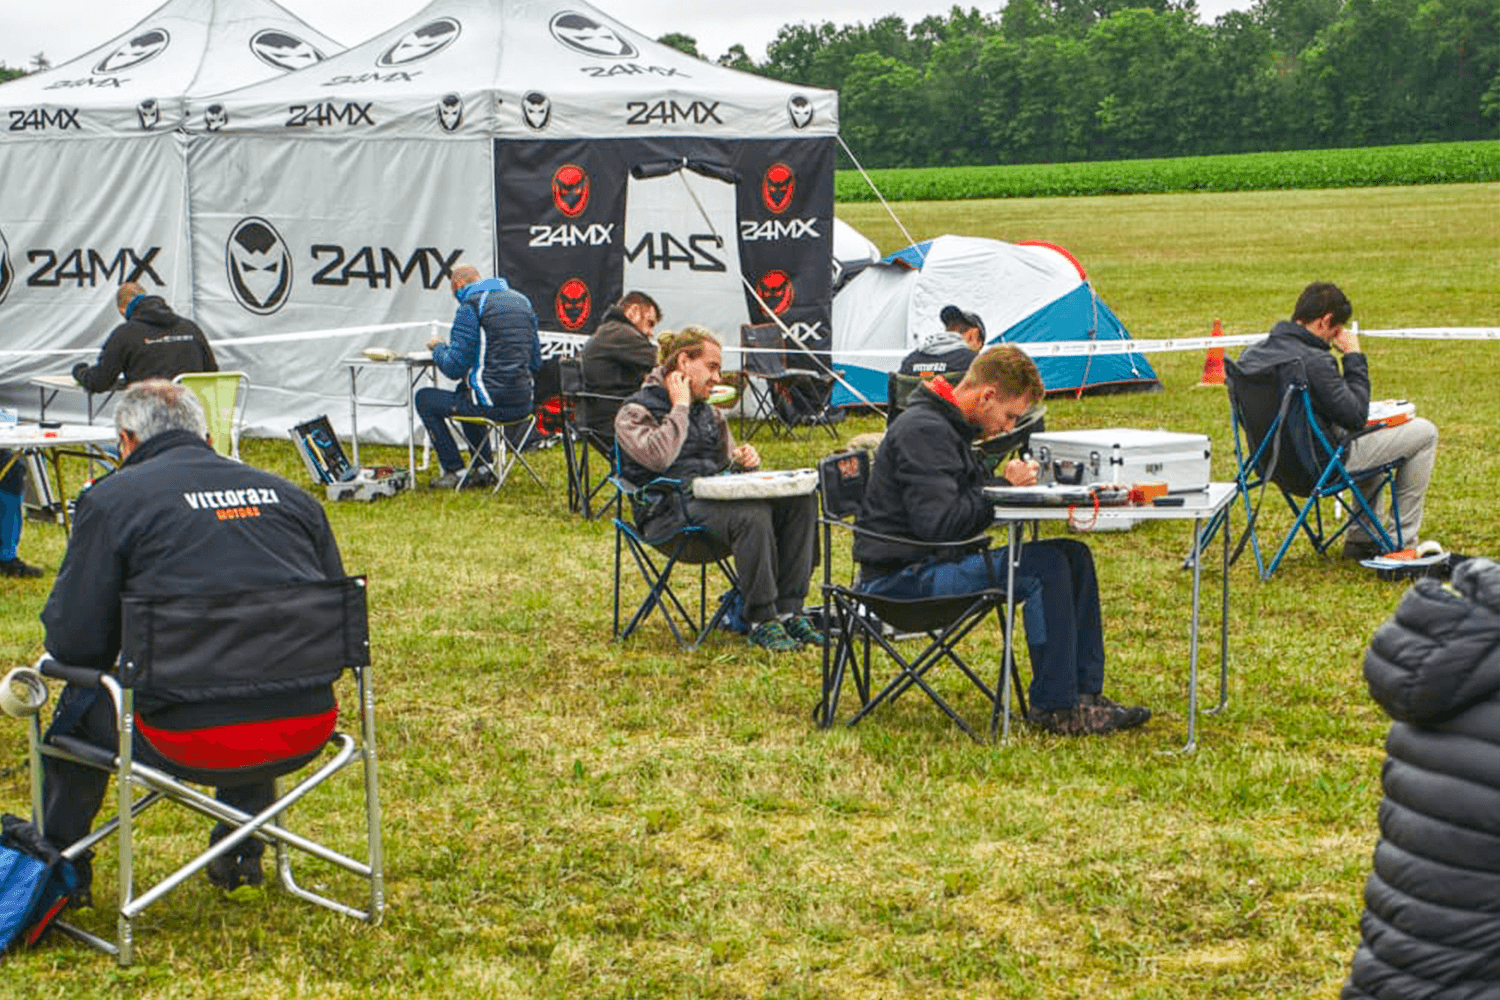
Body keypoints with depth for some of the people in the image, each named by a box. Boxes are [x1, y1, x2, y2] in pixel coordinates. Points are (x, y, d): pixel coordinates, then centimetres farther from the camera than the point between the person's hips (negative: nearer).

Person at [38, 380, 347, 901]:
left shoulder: (110, 500, 1)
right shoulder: (287, 493, 14)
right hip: (308, 730, 4)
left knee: (81, 703, 26)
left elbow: (73, 641, -2)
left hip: (191, 738, -4)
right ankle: (241, 855, 45)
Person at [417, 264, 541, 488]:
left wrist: (438, 348, 7)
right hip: (524, 404, 8)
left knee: (425, 399, 14)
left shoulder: (471, 307, -11)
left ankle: (454, 470, 13)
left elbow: (455, 368, -12)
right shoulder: (522, 301, 13)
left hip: (491, 404, -8)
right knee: (464, 392, 37)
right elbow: (535, 362, 16)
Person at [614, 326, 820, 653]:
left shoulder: (709, 412, 24)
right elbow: (658, 457, -20)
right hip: (672, 510, -8)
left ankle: (788, 611, -19)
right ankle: (761, 621, -27)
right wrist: (680, 408, -8)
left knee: (800, 501, -17)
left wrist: (744, 460, 6)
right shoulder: (635, 413, 0)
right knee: (751, 515, -36)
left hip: (717, 497, 8)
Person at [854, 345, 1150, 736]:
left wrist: (1010, 481, 2)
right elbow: (939, 521, -26)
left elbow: (964, 504, 21)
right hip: (901, 578, -11)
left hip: (932, 564, 11)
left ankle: (1085, 693, 3)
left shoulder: (947, 425, 15)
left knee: (1074, 555, 4)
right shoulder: (923, 430, -18)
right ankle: (1052, 706, -14)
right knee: (1044, 567, -24)